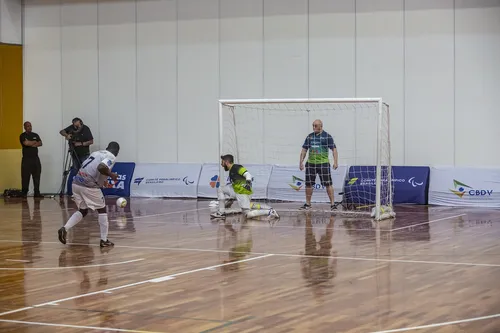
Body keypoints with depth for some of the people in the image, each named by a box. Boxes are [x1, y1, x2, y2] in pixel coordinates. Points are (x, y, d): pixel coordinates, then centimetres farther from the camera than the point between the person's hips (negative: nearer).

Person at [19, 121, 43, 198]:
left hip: (35, 158, 4)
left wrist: (31, 144, -9)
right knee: (25, 177, -4)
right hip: (26, 159, -4)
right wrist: (35, 142, -1)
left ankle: (37, 193, 3)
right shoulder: (23, 136, 1)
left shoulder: (35, 135, 16)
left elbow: (40, 143, 3)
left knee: (37, 176, 1)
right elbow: (26, 143, -17)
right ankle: (24, 193, 1)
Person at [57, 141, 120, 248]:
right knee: (102, 210, 12)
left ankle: (64, 229, 3)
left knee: (83, 210, 22)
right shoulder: (111, 157, -3)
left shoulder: (96, 153, 21)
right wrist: (111, 175, -4)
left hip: (76, 183, 7)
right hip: (89, 186, -7)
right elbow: (101, 167, -22)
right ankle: (104, 240, 14)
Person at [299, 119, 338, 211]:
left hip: (323, 164, -4)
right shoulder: (309, 137, 12)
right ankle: (307, 204, 15)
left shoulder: (327, 136, 1)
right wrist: (301, 162, 9)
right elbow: (304, 150, 15)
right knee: (308, 183, 5)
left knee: (328, 184, -7)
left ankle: (332, 204, -4)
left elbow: (334, 149, -2)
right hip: (310, 164, 4)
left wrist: (335, 162, -12)